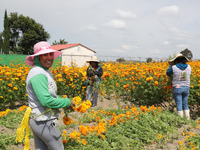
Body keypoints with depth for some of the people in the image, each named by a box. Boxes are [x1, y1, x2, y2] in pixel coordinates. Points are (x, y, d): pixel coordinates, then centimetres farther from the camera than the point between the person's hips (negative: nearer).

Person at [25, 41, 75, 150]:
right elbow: (46, 101, -28)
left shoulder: (45, 71, 11)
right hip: (44, 122, -10)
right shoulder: (38, 74, -23)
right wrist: (66, 102, -14)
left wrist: (63, 101, 4)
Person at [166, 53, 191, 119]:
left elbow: (168, 73, 7)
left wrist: (172, 65, 16)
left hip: (177, 88, -4)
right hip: (186, 88, 4)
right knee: (185, 105, 15)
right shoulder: (189, 67, 1)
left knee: (179, 105, 1)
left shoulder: (174, 67, -12)